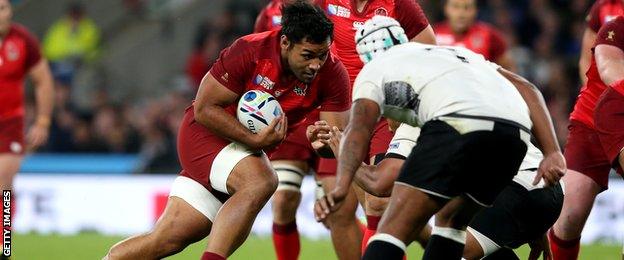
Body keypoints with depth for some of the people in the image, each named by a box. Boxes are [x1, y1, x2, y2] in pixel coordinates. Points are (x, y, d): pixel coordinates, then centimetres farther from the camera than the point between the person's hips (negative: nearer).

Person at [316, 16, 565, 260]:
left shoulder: (374, 71, 25)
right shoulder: (455, 51, 42)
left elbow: (359, 128, 4)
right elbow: (527, 90, 30)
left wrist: (341, 186, -11)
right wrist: (552, 153, 21)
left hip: (460, 124, -6)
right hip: (518, 133, 6)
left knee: (395, 229, -5)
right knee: (452, 223, 26)